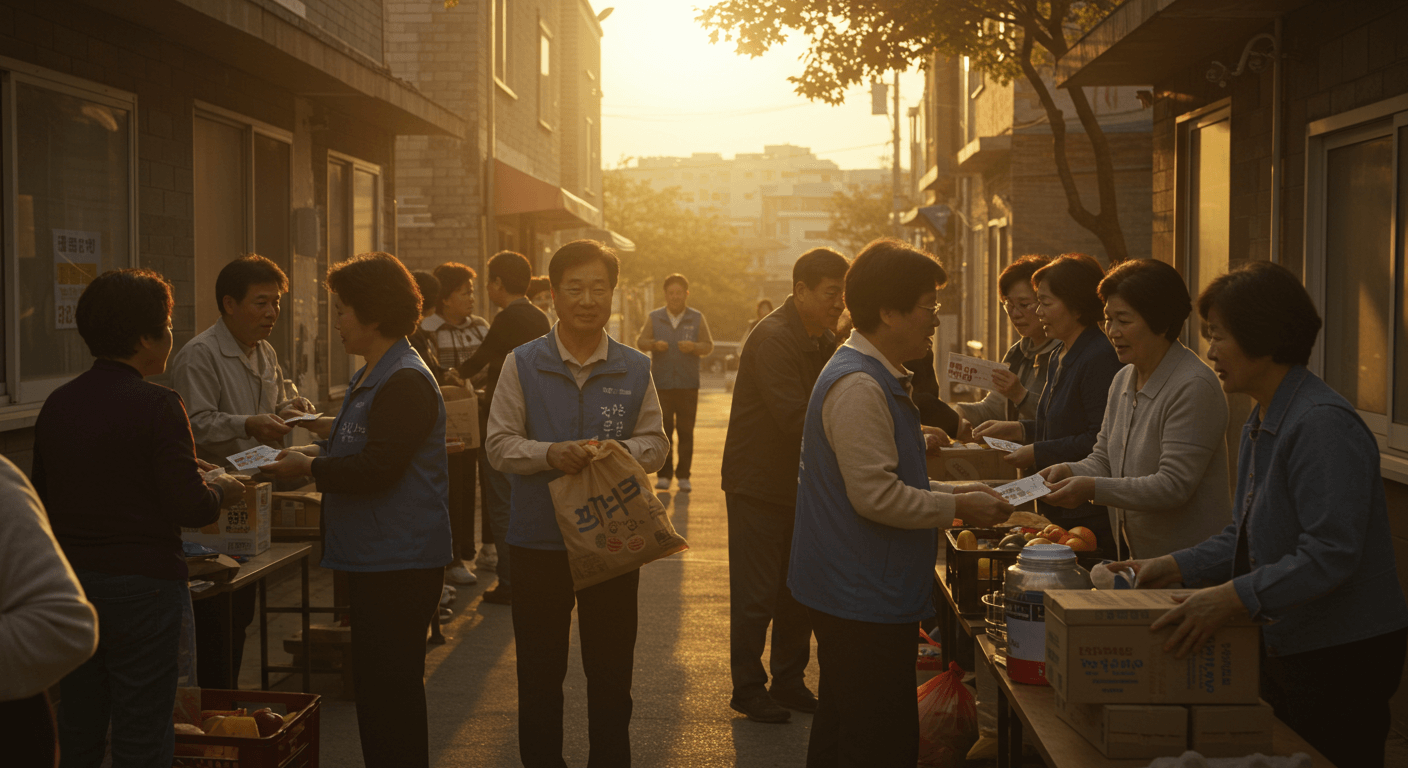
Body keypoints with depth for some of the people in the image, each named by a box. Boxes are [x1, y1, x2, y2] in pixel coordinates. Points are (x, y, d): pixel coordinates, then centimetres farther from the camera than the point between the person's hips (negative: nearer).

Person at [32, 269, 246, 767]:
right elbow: (190, 508, -18)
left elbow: (42, 497, 12)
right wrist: (223, 490, 2)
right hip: (141, 582, -6)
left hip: (70, 577, 6)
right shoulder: (157, 406, -16)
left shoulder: (57, 404, 4)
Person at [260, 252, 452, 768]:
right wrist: (319, 450, 8)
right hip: (372, 556, 11)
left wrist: (309, 468, -10)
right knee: (373, 682, 17)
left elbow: (377, 469, -22)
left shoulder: (406, 382, -18)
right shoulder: (369, 378, 16)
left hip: (399, 562, -11)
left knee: (392, 687, -4)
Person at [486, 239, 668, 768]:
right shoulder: (522, 364, -2)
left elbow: (655, 442, 5)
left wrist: (622, 451, -17)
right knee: (539, 675, 11)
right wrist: (550, 454, -21)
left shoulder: (635, 370, 2)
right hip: (539, 540, -1)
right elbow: (500, 445, -3)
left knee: (611, 675, 10)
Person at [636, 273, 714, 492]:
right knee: (663, 430, -2)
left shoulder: (697, 318, 8)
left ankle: (683, 475, 6)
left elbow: (708, 345, 6)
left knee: (686, 431, 0)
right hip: (661, 383, 0)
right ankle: (664, 475, 6)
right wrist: (654, 344, -15)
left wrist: (694, 347, -16)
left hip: (688, 384, 0)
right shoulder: (655, 318, 10)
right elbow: (640, 341, 7)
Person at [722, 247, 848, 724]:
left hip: (799, 483, 8)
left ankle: (789, 682, 25)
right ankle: (748, 688, 13)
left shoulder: (826, 342, 8)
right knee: (756, 595, 0)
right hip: (758, 483, -8)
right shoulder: (773, 339, -21)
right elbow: (795, 417, -29)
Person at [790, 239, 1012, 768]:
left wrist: (953, 492, 11)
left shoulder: (878, 378, 15)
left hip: (852, 595, 11)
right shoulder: (859, 386, -20)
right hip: (864, 602, -11)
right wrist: (957, 508, -13)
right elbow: (876, 496, -23)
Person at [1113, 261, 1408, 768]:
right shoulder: (1259, 424, 11)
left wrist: (1233, 598, -33)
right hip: (1285, 647, 9)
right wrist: (1174, 567, 6)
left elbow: (1329, 555, -28)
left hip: (1342, 656, -9)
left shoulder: (1324, 423, -21)